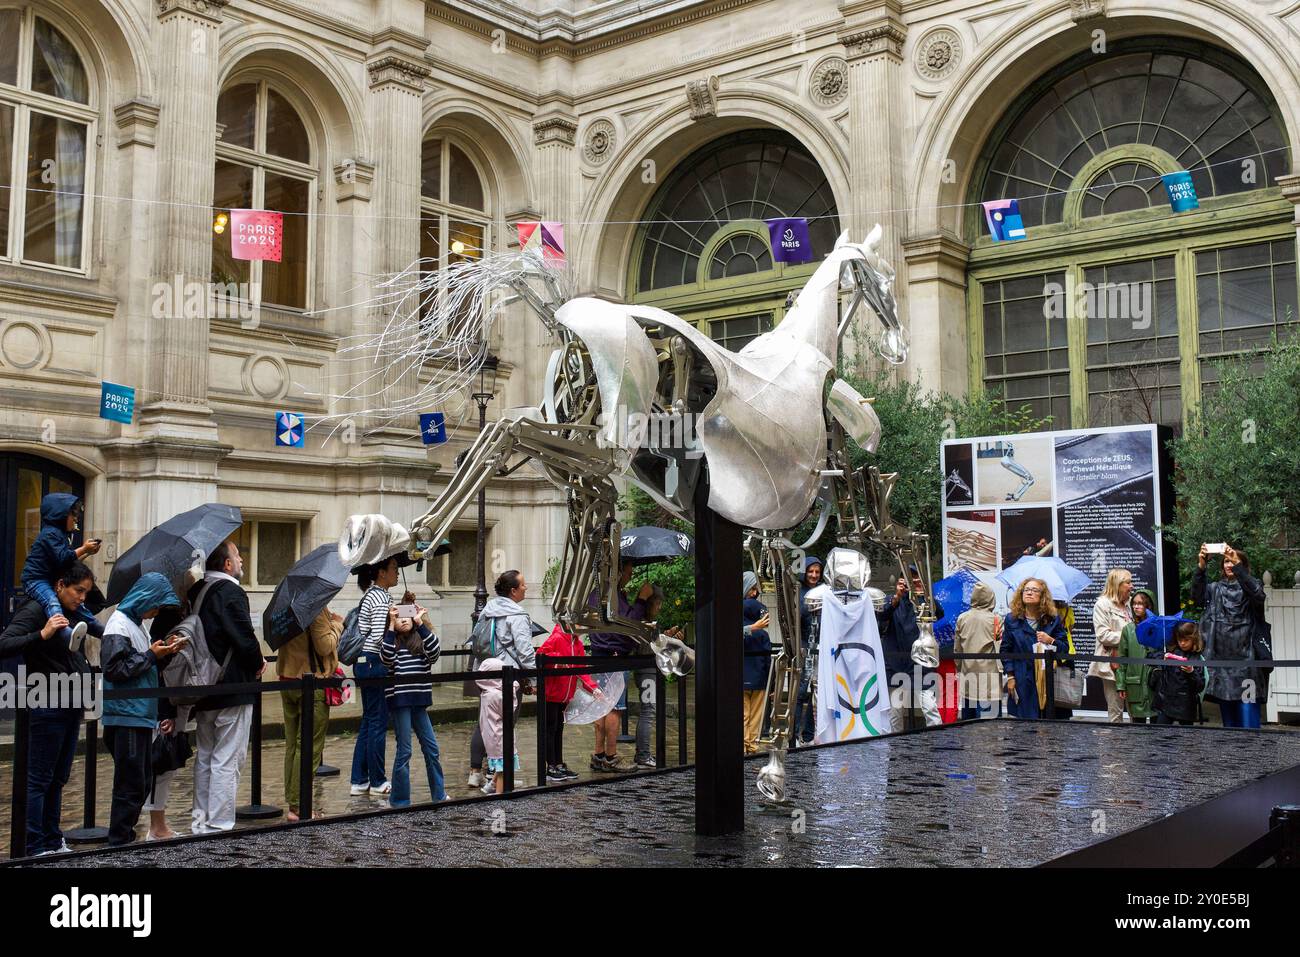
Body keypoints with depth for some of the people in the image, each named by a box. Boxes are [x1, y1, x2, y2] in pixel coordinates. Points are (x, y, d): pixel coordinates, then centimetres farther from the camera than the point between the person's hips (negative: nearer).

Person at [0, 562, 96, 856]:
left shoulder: (71, 614, 14)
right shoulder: (35, 610, -10)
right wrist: (42, 635, -33)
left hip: (71, 708, 9)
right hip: (48, 707, -9)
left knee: (58, 779, 13)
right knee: (39, 779, -3)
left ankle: (52, 842, 21)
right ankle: (34, 848, 2)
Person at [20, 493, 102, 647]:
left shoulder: (61, 533, 17)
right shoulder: (50, 534, -14)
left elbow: (70, 561, 22)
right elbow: (63, 559, -25)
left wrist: (87, 552, 11)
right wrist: (83, 549, -18)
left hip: (50, 581, 11)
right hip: (36, 580, -11)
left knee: (77, 605, 17)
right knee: (52, 602, -36)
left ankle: (104, 632, 27)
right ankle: (67, 634, -64)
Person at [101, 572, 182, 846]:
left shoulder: (136, 624, 16)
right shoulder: (119, 625, -12)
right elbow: (115, 669, -19)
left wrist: (164, 651, 5)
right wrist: (152, 655, -15)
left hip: (142, 715, 10)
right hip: (126, 717, -10)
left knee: (143, 782, 14)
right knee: (130, 784, -4)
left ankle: (126, 836, 22)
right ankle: (119, 840, 3)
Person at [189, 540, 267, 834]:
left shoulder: (196, 591, 9)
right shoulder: (231, 593, -17)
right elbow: (246, 641, -22)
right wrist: (258, 664, -4)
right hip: (232, 689, -8)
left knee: (204, 758, 17)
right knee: (227, 760, -2)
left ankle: (200, 822, 24)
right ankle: (219, 826, 0)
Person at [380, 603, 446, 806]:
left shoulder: (421, 639, 8)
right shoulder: (391, 640, 1)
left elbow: (434, 653, -12)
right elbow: (386, 659, -20)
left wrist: (420, 623, -14)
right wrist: (391, 626, -20)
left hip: (419, 700, 4)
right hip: (399, 700, -4)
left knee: (431, 748, 10)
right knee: (404, 751, -1)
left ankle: (439, 795, 23)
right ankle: (400, 800, 9)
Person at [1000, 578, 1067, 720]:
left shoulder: (1053, 619, 6)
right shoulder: (1011, 619, 5)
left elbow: (1064, 648, 7)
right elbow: (1005, 650, 7)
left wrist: (1051, 641, -13)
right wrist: (1010, 676, 0)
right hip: (1021, 682, 0)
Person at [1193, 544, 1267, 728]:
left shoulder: (1251, 586, 4)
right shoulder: (1216, 589, 14)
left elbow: (1257, 594, -18)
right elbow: (1197, 595, -4)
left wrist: (1237, 564, -27)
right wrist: (1201, 566, -17)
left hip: (1245, 657, -4)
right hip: (1221, 659, 4)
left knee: (1248, 719, -8)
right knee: (1228, 718, 10)